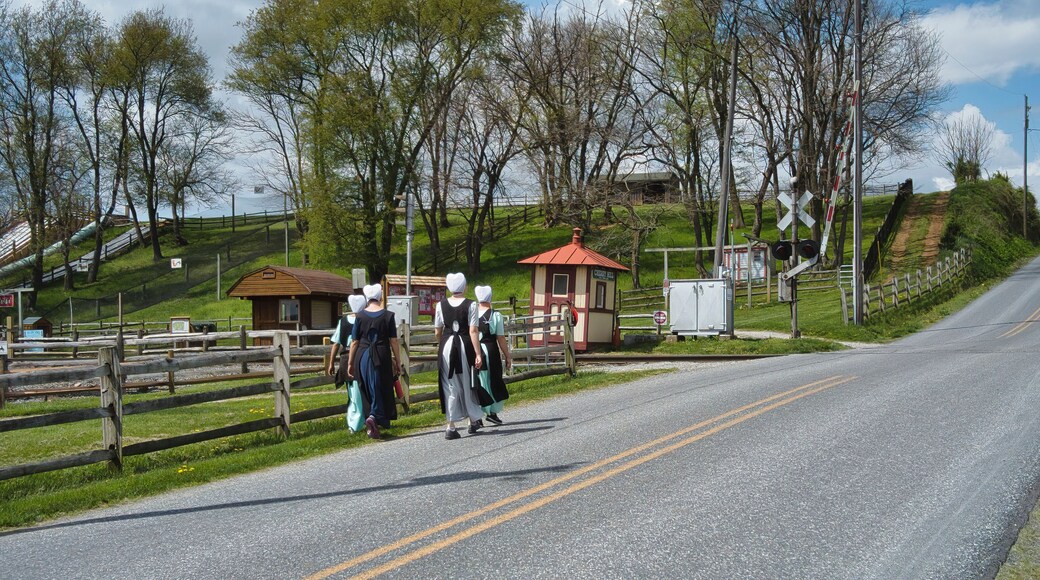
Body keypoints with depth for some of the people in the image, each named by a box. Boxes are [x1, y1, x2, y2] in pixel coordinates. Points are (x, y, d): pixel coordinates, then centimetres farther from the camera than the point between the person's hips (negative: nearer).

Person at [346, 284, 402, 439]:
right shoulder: (388, 315, -3)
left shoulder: (360, 316, 1)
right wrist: (397, 362, 5)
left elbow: (354, 342, 2)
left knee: (369, 392, 14)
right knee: (380, 390, 4)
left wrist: (350, 363, 8)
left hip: (362, 357, 2)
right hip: (382, 356, -2)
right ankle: (374, 417, -19)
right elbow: (394, 341, -3)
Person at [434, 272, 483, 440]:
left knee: (450, 386, 7)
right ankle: (474, 420, 29)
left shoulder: (441, 305, 1)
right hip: (465, 346, -1)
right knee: (467, 384, 15)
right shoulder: (470, 305, -6)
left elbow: (437, 332, 5)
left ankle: (451, 427, 3)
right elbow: (473, 331, -11)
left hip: (446, 346, 1)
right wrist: (478, 354, -9)